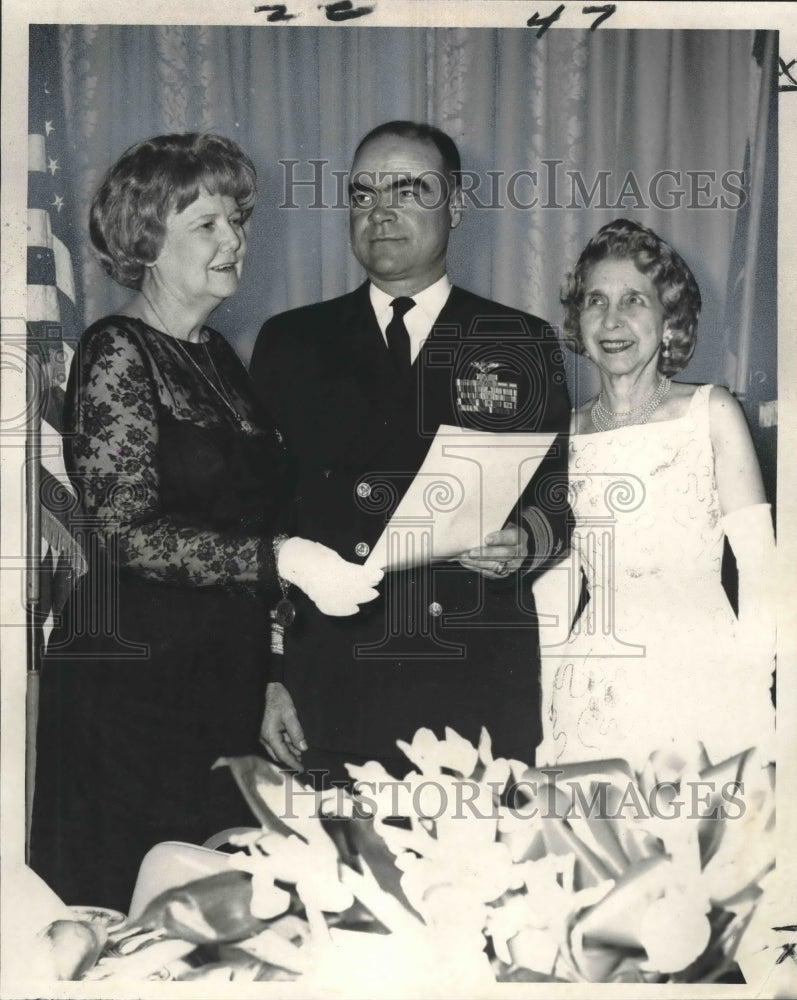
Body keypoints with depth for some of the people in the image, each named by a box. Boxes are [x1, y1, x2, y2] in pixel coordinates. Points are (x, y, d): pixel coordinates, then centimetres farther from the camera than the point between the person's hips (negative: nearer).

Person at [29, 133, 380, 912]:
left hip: (225, 681, 7)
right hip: (132, 692, -7)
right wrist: (282, 559, -25)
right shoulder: (117, 353, -9)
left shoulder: (216, 356, 14)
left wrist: (270, 681, 14)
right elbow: (129, 531, -18)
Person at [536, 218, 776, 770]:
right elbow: (554, 577, 12)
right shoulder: (564, 432, 9)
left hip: (699, 677, -2)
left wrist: (749, 681, -12)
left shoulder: (711, 412, 2)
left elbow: (759, 570, -4)